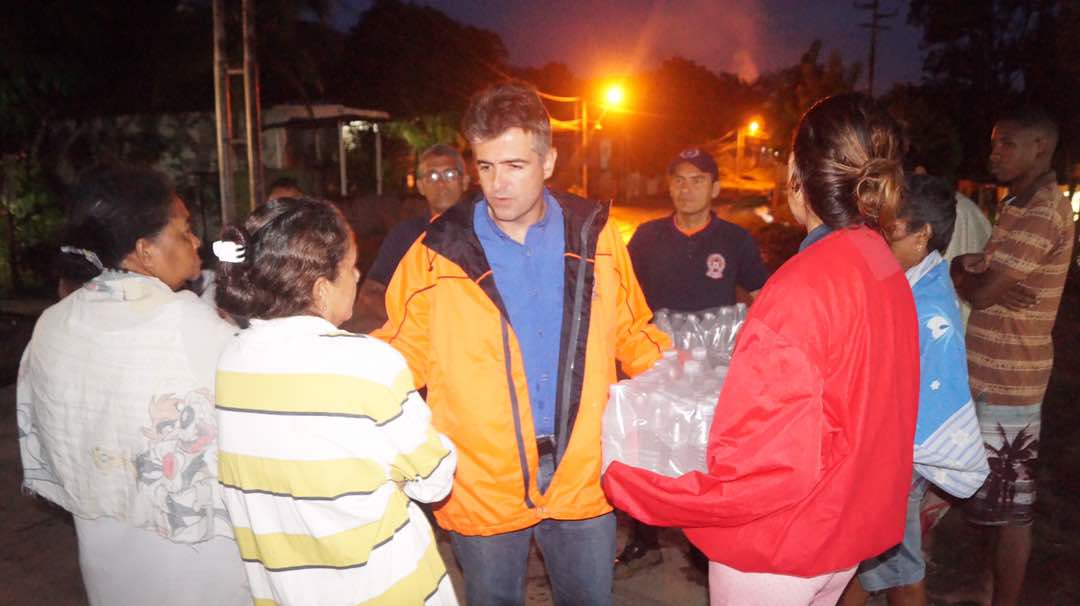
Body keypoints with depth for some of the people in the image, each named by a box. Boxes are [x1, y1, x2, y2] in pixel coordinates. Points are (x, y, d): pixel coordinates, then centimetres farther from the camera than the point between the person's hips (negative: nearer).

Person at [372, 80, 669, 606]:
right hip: (482, 489, -1)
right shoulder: (441, 251, -7)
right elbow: (403, 354, 0)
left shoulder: (593, 234, -1)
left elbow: (631, 333, 10)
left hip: (582, 481, 1)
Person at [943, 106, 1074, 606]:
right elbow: (989, 277, 13)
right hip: (995, 373, 10)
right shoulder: (1021, 205, 15)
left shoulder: (1042, 212, -18)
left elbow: (979, 292, -23)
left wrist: (957, 270, -2)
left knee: (1009, 502, 2)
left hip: (1007, 380, -10)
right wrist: (971, 268, -9)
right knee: (994, 492, 20)